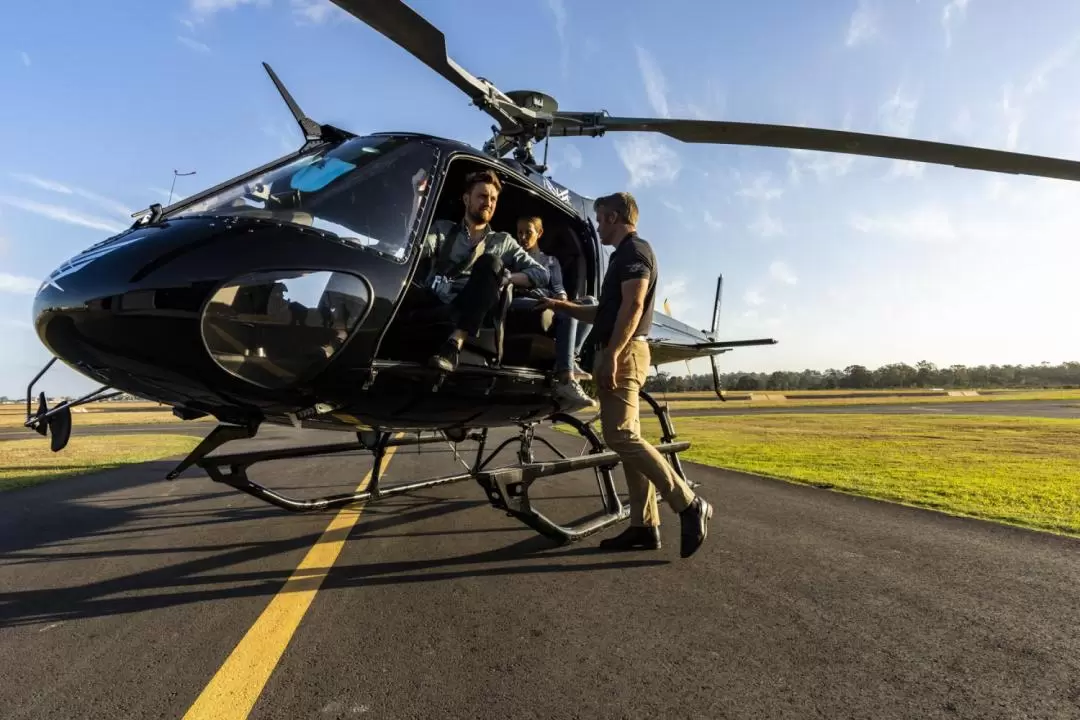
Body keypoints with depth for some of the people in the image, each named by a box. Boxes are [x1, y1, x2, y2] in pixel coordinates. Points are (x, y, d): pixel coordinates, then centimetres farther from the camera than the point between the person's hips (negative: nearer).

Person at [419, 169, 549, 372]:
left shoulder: (503, 242, 23)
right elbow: (416, 249, 0)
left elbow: (541, 274, 14)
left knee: (490, 262, -27)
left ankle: (455, 344, -38)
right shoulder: (443, 228, 21)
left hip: (472, 315, 1)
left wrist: (504, 277, -2)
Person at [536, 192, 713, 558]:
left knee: (621, 437, -15)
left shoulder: (635, 250, -4)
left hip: (624, 353, -10)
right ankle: (644, 525, 7)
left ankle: (688, 504, -10)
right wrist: (562, 306, 29)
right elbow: (606, 313, 31)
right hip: (619, 353, 10)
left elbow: (632, 307, -18)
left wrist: (611, 355, -24)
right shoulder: (624, 255, 26)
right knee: (626, 437, 5)